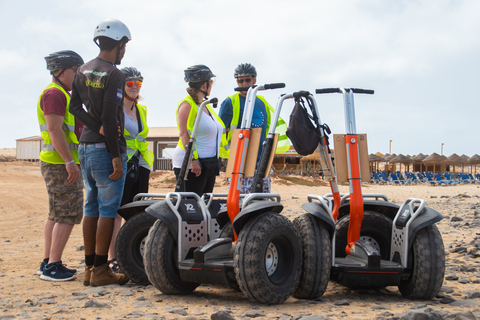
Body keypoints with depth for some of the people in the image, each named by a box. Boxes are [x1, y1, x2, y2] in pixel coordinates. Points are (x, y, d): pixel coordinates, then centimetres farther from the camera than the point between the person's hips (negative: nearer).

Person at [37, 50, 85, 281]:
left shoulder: (62, 95, 21)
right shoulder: (54, 93, -12)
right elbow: (55, 131, -21)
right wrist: (70, 162, -24)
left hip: (59, 164, 11)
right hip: (61, 164, -11)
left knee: (56, 215, 13)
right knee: (69, 214, -10)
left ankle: (47, 263, 19)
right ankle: (53, 266, -8)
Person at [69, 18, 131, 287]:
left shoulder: (83, 71, 12)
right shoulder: (114, 75, -13)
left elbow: (75, 106, 4)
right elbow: (110, 118, -19)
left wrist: (98, 127, -7)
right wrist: (116, 157, -18)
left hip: (85, 148, 8)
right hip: (106, 149, -8)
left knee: (92, 207, 12)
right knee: (108, 209, -3)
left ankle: (90, 268, 15)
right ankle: (100, 270, -1)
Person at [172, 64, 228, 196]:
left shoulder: (205, 106, 18)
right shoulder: (187, 105, -8)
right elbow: (184, 135, -16)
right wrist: (193, 159, -24)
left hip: (209, 164, 9)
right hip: (190, 165, -9)